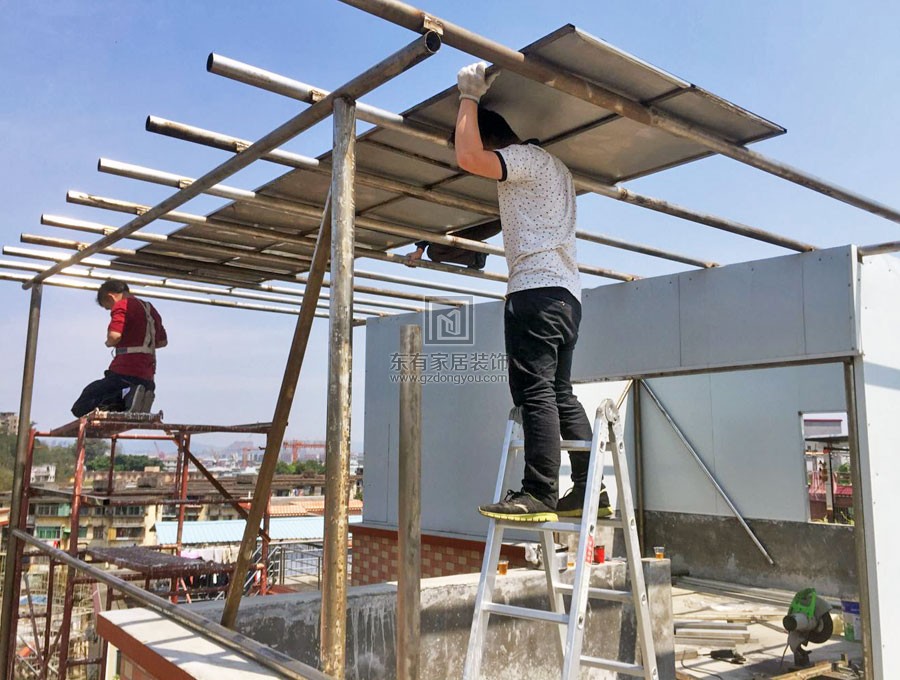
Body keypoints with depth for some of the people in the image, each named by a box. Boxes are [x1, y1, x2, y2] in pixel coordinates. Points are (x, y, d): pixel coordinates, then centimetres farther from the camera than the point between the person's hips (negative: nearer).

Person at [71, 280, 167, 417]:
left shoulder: (122, 305, -5)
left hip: (124, 373, -8)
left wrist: (109, 343, 0)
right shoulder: (150, 309, 21)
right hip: (147, 378, 8)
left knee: (80, 409, -3)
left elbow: (114, 335, -21)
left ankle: (126, 398, -23)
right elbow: (163, 342, 30)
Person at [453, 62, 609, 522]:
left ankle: (539, 494, -14)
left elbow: (467, 157, -17)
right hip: (565, 293, 10)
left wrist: (470, 96, -4)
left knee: (536, 392, -13)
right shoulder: (550, 165, 27)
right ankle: (589, 489, 9)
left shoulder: (526, 157, -2)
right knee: (560, 394, 9)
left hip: (536, 290, -10)